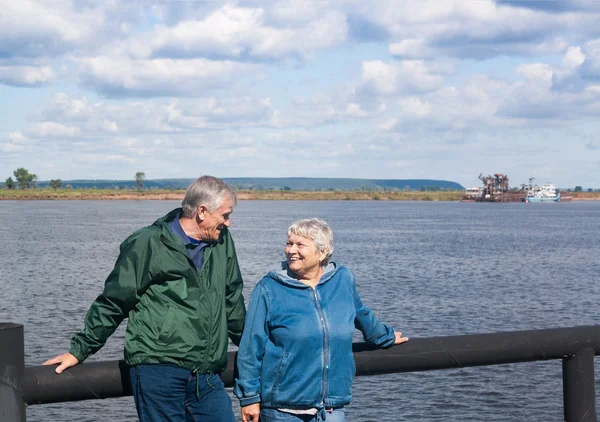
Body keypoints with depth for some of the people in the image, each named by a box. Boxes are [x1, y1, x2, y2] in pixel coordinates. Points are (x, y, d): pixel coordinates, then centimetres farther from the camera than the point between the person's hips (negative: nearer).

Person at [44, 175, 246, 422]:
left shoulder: (222, 242, 14)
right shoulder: (148, 244, -3)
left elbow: (233, 303, 27)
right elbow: (112, 303, 4)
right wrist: (78, 351, 7)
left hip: (207, 377, 5)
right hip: (157, 371, -5)